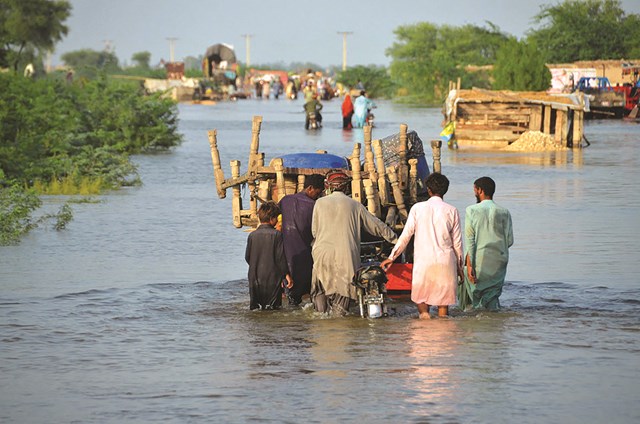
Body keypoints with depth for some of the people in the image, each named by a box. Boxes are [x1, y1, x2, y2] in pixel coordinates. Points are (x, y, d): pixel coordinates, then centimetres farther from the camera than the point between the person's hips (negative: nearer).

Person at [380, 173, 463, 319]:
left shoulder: (417, 208, -1)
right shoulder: (451, 211, 1)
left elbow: (406, 235, 0)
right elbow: (457, 242, 5)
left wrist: (392, 257, 9)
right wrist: (459, 266, 16)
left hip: (423, 261, -1)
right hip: (446, 262, 1)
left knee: (421, 298, 12)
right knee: (443, 301, 6)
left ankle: (424, 312, -14)